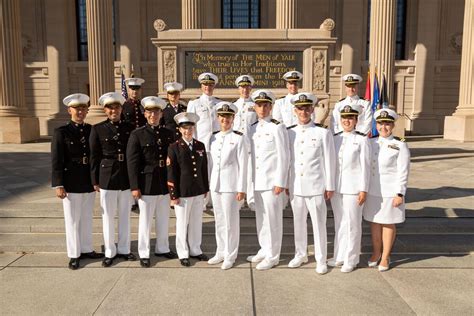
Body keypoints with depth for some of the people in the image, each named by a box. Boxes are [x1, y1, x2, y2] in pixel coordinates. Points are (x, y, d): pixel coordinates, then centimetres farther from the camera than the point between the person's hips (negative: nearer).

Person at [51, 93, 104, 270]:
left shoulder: (92, 130, 5)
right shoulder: (61, 132, -5)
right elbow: (56, 161, -8)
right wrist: (58, 185, -13)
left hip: (89, 182, 4)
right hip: (71, 184, -4)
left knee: (87, 218, 14)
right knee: (73, 219, 7)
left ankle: (86, 249, 29)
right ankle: (74, 255, 20)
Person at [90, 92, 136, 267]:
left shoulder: (130, 128, 5)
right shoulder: (98, 129, -1)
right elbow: (94, 157, -1)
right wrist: (95, 181, -3)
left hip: (127, 178, 2)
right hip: (107, 178, -2)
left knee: (125, 215, 11)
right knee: (108, 216, 7)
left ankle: (124, 249, 25)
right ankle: (110, 252, 21)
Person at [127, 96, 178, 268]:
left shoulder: (168, 134, 7)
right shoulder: (137, 134, -5)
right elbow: (132, 162, -8)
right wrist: (134, 187, -12)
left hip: (165, 183, 4)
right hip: (146, 184, -4)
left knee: (164, 219, 15)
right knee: (145, 220, 6)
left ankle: (162, 248, 32)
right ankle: (144, 253, 21)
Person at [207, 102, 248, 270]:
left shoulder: (239, 138, -6)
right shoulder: (213, 137, 9)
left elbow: (243, 165, -8)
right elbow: (211, 162, 13)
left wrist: (241, 189, -11)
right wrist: (208, 183, 11)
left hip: (231, 185, -5)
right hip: (215, 185, 5)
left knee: (231, 221, 4)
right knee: (219, 221, 14)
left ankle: (230, 255, 18)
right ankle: (220, 252, 28)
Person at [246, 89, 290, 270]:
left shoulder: (277, 127, -8)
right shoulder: (253, 128, 11)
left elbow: (284, 156, -10)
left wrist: (280, 182, -13)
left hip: (272, 181, -6)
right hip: (256, 181, 6)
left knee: (272, 218, 2)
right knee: (260, 217, 14)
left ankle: (272, 256, 15)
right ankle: (264, 250, 29)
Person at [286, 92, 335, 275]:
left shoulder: (323, 133, -1)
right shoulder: (289, 133, 7)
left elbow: (329, 161, 0)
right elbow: (285, 160, 10)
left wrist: (329, 186, -2)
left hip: (316, 187, -3)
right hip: (295, 186, 3)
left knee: (319, 223, 4)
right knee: (298, 222, 13)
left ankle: (321, 260, 19)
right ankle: (300, 255, 30)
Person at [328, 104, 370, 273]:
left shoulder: (362, 140, -5)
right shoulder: (335, 138, 8)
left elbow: (365, 166, -7)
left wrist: (363, 189, -10)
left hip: (353, 188, -4)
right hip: (336, 187, 5)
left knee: (352, 224, 5)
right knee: (339, 223, 14)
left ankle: (351, 260, 18)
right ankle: (339, 256, 27)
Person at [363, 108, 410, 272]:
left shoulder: (400, 146, -9)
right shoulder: (370, 143, 4)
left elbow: (403, 172, -10)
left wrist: (400, 194, -13)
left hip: (390, 193, -4)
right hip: (372, 192, 4)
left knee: (388, 224, 9)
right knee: (374, 223, 14)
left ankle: (385, 257, 23)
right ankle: (376, 253, 31)